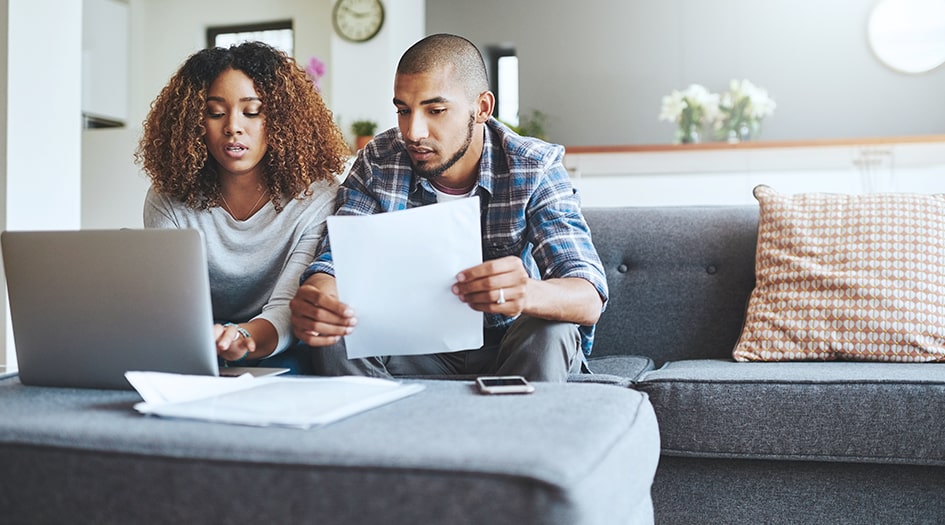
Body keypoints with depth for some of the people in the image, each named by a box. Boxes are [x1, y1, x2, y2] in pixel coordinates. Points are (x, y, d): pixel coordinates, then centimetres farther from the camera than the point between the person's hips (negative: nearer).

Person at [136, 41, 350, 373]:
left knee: (290, 366, -35)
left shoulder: (315, 198, -11)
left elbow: (287, 310, -22)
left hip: (276, 359, -2)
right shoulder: (169, 200, -3)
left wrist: (244, 336, -46)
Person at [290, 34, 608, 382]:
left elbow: (589, 299, -26)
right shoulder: (377, 164, -8)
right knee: (330, 331, -24)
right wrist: (315, 298, -41)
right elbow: (334, 263, -14)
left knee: (550, 332, -33)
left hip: (507, 352, -1)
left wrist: (529, 294, -50)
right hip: (419, 351, 2)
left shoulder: (535, 168, -15)